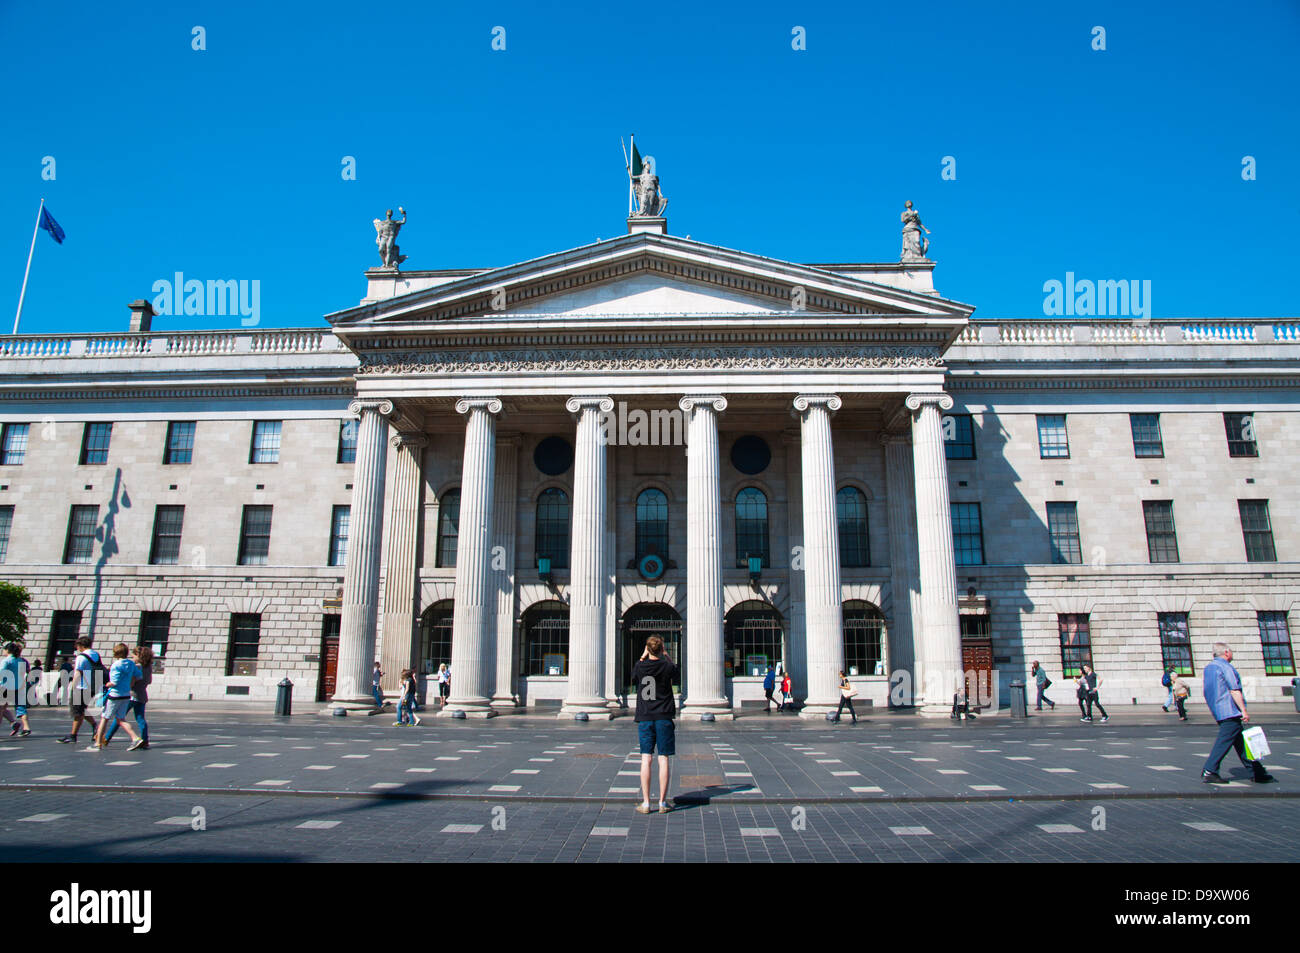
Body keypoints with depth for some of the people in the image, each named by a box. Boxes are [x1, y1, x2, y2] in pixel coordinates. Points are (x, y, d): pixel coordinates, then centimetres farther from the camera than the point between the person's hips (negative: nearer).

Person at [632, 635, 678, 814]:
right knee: (664, 759, 3)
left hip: (644, 717, 1)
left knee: (646, 759, 3)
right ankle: (663, 802, 6)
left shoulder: (640, 666, -3)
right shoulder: (667, 666, -6)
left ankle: (645, 803, 3)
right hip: (664, 717, -1)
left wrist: (643, 656, 25)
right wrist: (666, 656, 29)